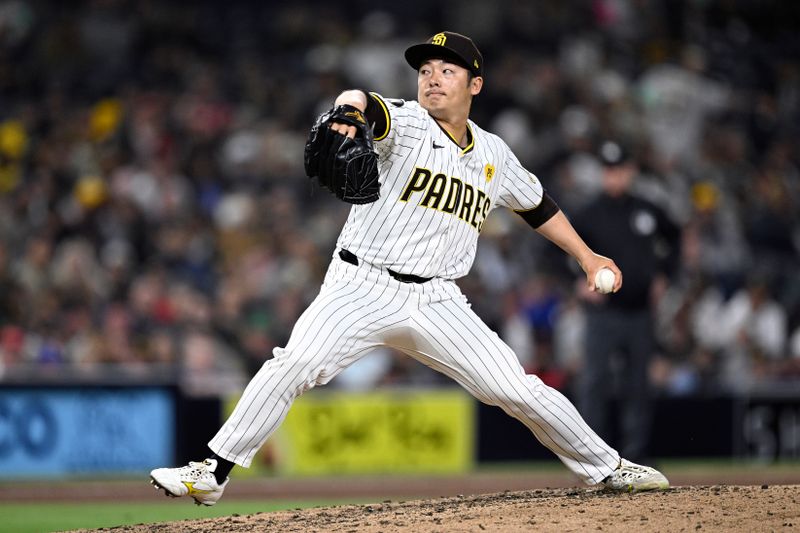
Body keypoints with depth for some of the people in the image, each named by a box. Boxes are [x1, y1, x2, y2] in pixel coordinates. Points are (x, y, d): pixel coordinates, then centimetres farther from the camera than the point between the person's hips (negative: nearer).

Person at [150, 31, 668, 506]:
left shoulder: (494, 154, 11)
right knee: (295, 364, -25)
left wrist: (587, 256, 27)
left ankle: (608, 467, 16)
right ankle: (212, 473, -18)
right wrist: (348, 111, -53)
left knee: (518, 389, -3)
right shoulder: (404, 124, -5)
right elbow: (365, 105, -29)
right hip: (362, 289, -3)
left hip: (436, 302, 4)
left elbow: (537, 204, 29)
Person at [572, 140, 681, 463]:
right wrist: (580, 280, -19)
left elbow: (673, 237, 25)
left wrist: (663, 275, 15)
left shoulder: (649, 212, 8)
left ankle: (635, 455, 15)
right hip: (604, 313, -4)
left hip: (640, 312, 4)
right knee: (595, 383, -10)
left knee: (637, 386, 8)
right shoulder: (589, 215, -3)